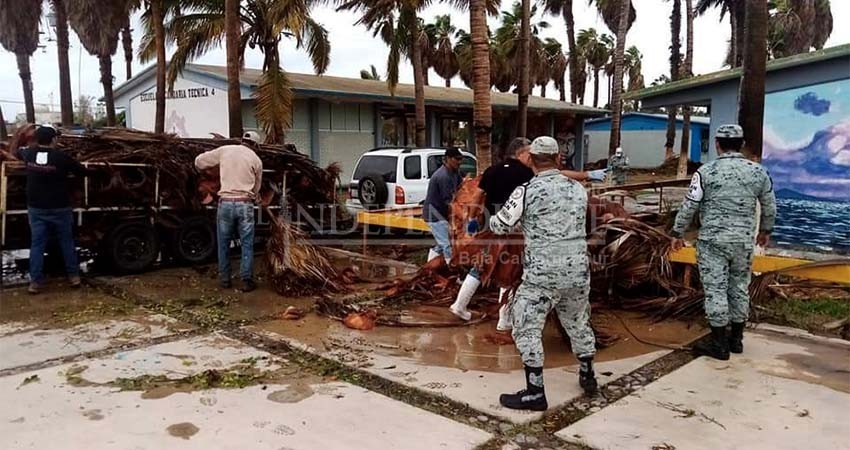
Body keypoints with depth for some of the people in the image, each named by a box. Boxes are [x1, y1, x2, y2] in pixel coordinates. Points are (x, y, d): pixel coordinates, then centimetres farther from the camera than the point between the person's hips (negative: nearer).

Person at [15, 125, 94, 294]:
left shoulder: (29, 153, -3)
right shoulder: (62, 157, -15)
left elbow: (17, 152, 23)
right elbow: (83, 171, -2)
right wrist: (93, 171, 20)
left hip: (36, 208, 3)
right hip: (59, 208, -3)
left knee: (37, 244, 6)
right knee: (67, 242, 10)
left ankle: (35, 281, 6)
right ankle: (73, 276, 16)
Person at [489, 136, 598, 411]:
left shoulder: (527, 191, -9)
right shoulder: (578, 189, 8)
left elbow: (500, 226, -4)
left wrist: (495, 218, 21)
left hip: (542, 274, -6)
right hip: (577, 270, 6)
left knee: (527, 328, 4)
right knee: (578, 322, 22)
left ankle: (535, 392, 6)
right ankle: (588, 376, 39)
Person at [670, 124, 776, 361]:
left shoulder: (706, 172, -9)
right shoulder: (758, 171, 3)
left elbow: (689, 206, -8)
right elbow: (770, 205, 13)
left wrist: (678, 233, 4)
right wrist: (765, 230, 29)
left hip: (713, 241, -4)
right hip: (744, 241, 4)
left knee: (716, 290, 1)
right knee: (739, 288, 15)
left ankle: (719, 344, 7)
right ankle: (736, 339, 26)